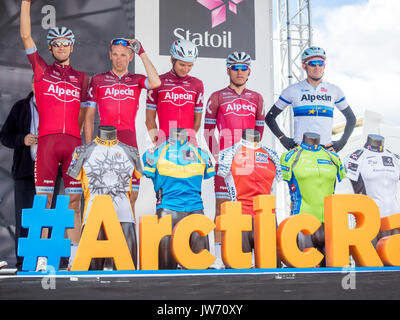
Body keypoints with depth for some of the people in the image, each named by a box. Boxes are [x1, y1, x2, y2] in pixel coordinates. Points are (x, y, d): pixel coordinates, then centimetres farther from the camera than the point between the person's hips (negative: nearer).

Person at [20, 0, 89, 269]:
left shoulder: (81, 78, 18)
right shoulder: (42, 71, 13)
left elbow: (83, 115, 14)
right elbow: (26, 36, 5)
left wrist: (86, 143, 5)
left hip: (73, 142, 2)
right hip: (46, 140, -1)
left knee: (74, 199, 1)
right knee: (44, 198, -3)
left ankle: (75, 256, 4)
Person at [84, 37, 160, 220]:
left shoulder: (136, 80, 12)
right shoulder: (98, 80, 11)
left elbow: (155, 83, -12)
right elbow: (89, 117, 10)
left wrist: (142, 53, -4)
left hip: (129, 142, 1)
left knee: (131, 195, 2)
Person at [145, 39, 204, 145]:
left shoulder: (197, 84, 12)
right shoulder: (158, 82, 5)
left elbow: (197, 120, 15)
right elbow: (150, 119, 6)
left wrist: (189, 139, 8)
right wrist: (157, 141, 0)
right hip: (164, 140, -2)